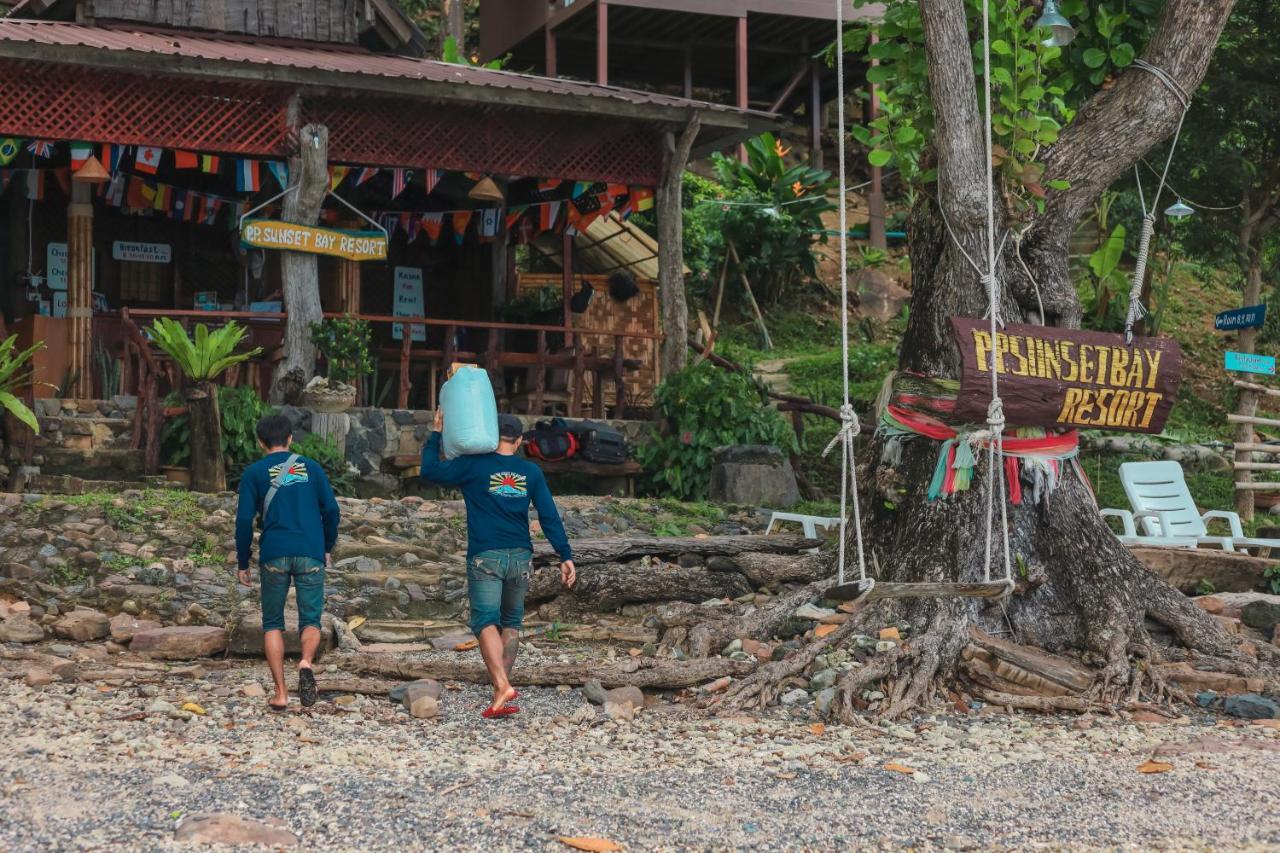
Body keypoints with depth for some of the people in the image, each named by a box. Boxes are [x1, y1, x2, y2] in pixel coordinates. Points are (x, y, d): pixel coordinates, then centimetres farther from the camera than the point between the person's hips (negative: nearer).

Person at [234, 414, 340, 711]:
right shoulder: (311, 467, 11)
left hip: (273, 554, -1)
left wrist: (243, 562, 9)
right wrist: (328, 548, 20)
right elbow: (331, 510, 8)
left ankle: (281, 693, 3)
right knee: (311, 619, 8)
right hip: (311, 553, 1)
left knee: (272, 623, 11)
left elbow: (244, 519, 1)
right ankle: (306, 662, -25)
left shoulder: (254, 472, 6)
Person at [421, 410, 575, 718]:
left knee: (486, 621, -10)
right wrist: (565, 556, 4)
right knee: (511, 621, 16)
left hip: (485, 557, -3)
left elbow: (430, 471, 6)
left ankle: (502, 685, -29)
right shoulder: (531, 472, 7)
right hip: (520, 557, 3)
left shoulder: (474, 465, -1)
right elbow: (549, 516, 3)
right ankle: (501, 688, 13)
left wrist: (436, 435, 16)